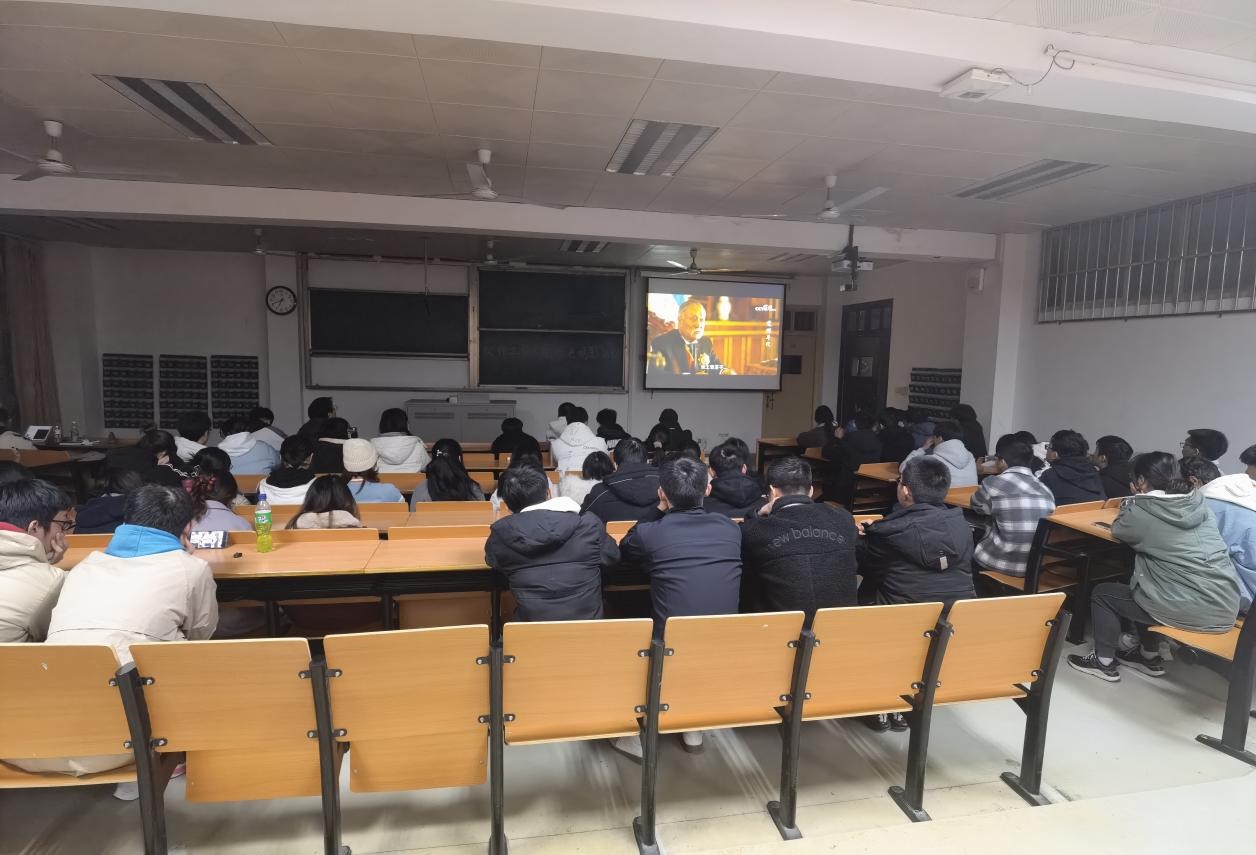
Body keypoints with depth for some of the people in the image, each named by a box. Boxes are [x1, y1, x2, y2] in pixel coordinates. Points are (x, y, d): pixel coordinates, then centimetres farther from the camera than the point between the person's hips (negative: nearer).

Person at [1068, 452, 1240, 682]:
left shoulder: (1140, 511, -12)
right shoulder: (1200, 501, 5)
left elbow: (1118, 530, 10)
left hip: (1191, 612, -7)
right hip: (1226, 608, 7)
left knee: (1102, 593, 13)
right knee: (1141, 585, 30)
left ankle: (1104, 662, 20)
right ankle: (1149, 656, 37)